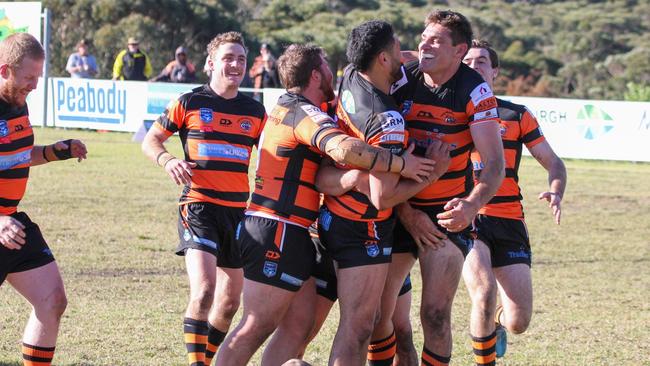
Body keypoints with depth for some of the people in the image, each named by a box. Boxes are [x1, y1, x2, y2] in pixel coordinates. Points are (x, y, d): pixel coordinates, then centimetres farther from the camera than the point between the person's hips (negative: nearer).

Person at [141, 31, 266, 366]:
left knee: (230, 299, 12)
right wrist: (167, 160, -15)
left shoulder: (255, 111, 9)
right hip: (199, 206, -5)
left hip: (239, 209, 5)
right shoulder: (190, 103, -1)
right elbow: (150, 141, 7)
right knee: (204, 290, -23)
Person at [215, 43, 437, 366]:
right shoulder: (304, 113, -12)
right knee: (255, 328, -9)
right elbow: (344, 149, -32)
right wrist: (401, 164, -24)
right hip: (279, 233, -10)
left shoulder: (288, 108, 19)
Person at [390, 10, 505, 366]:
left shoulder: (474, 91, -10)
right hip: (399, 210, 3)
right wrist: (405, 212, -10)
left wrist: (472, 204, -35)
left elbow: (495, 163, -16)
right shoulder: (401, 82, -3)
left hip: (448, 213, -3)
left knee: (435, 314, -11)